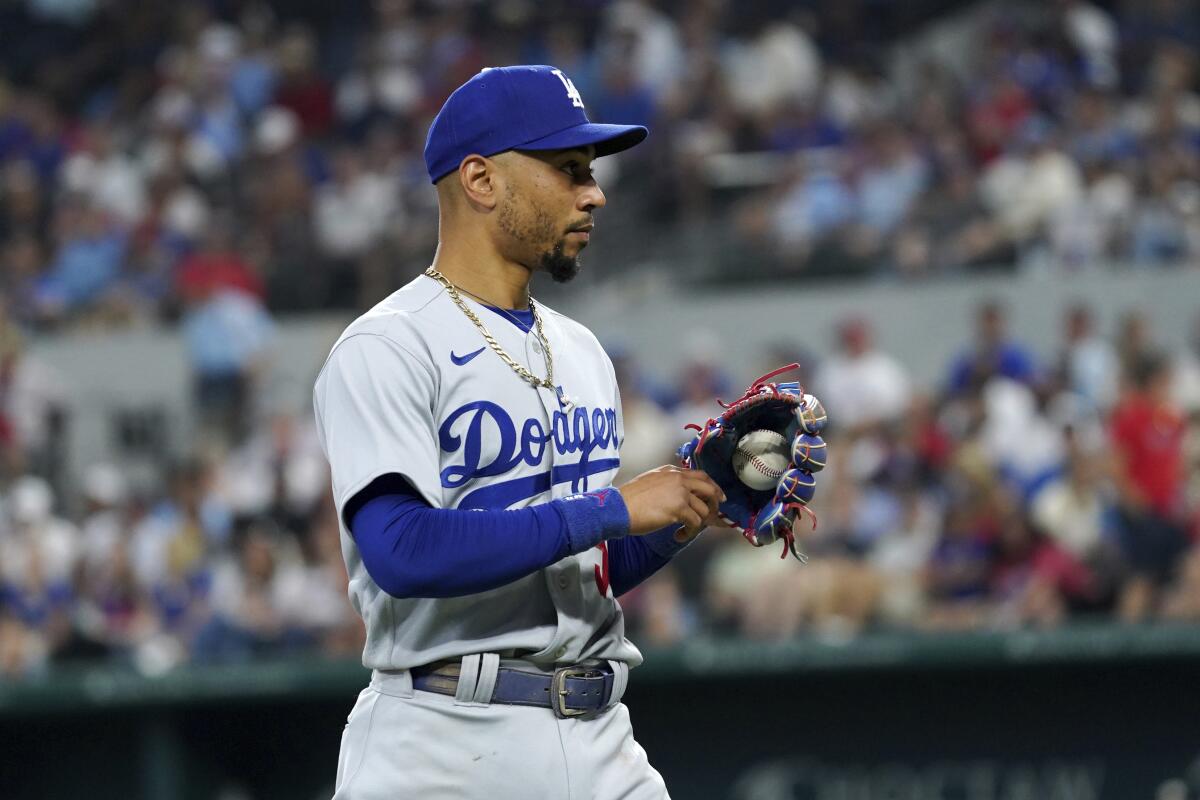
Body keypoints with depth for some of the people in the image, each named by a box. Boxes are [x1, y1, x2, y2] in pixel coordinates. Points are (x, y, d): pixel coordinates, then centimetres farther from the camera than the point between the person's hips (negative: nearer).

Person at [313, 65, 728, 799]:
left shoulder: (581, 352, 17)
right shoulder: (386, 350, -7)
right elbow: (403, 552, -22)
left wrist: (688, 509, 3)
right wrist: (612, 509, -19)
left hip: (600, 740, 7)